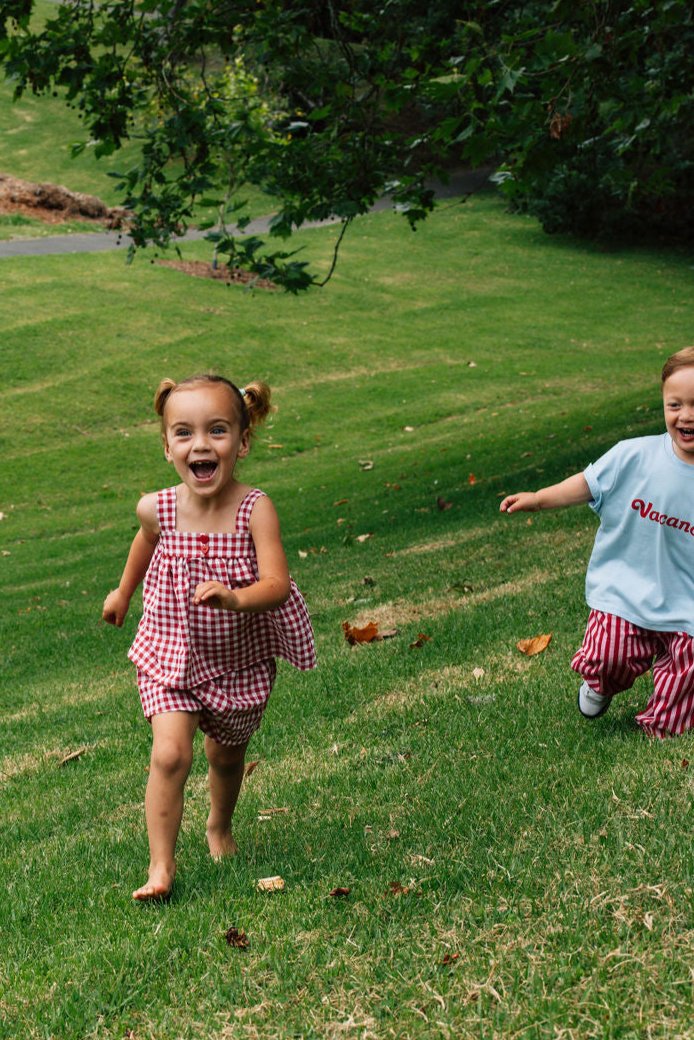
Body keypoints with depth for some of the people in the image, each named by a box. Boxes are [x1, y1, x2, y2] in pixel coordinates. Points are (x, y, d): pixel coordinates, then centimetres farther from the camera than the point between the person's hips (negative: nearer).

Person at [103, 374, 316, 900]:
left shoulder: (255, 509, -23)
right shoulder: (157, 509, -16)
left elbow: (277, 586, -31)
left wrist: (235, 598, -51)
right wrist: (124, 591, 25)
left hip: (241, 661, 0)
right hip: (172, 655, 0)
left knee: (227, 755, 20)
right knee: (170, 754, -16)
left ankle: (220, 827, 48)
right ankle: (162, 862, -4)